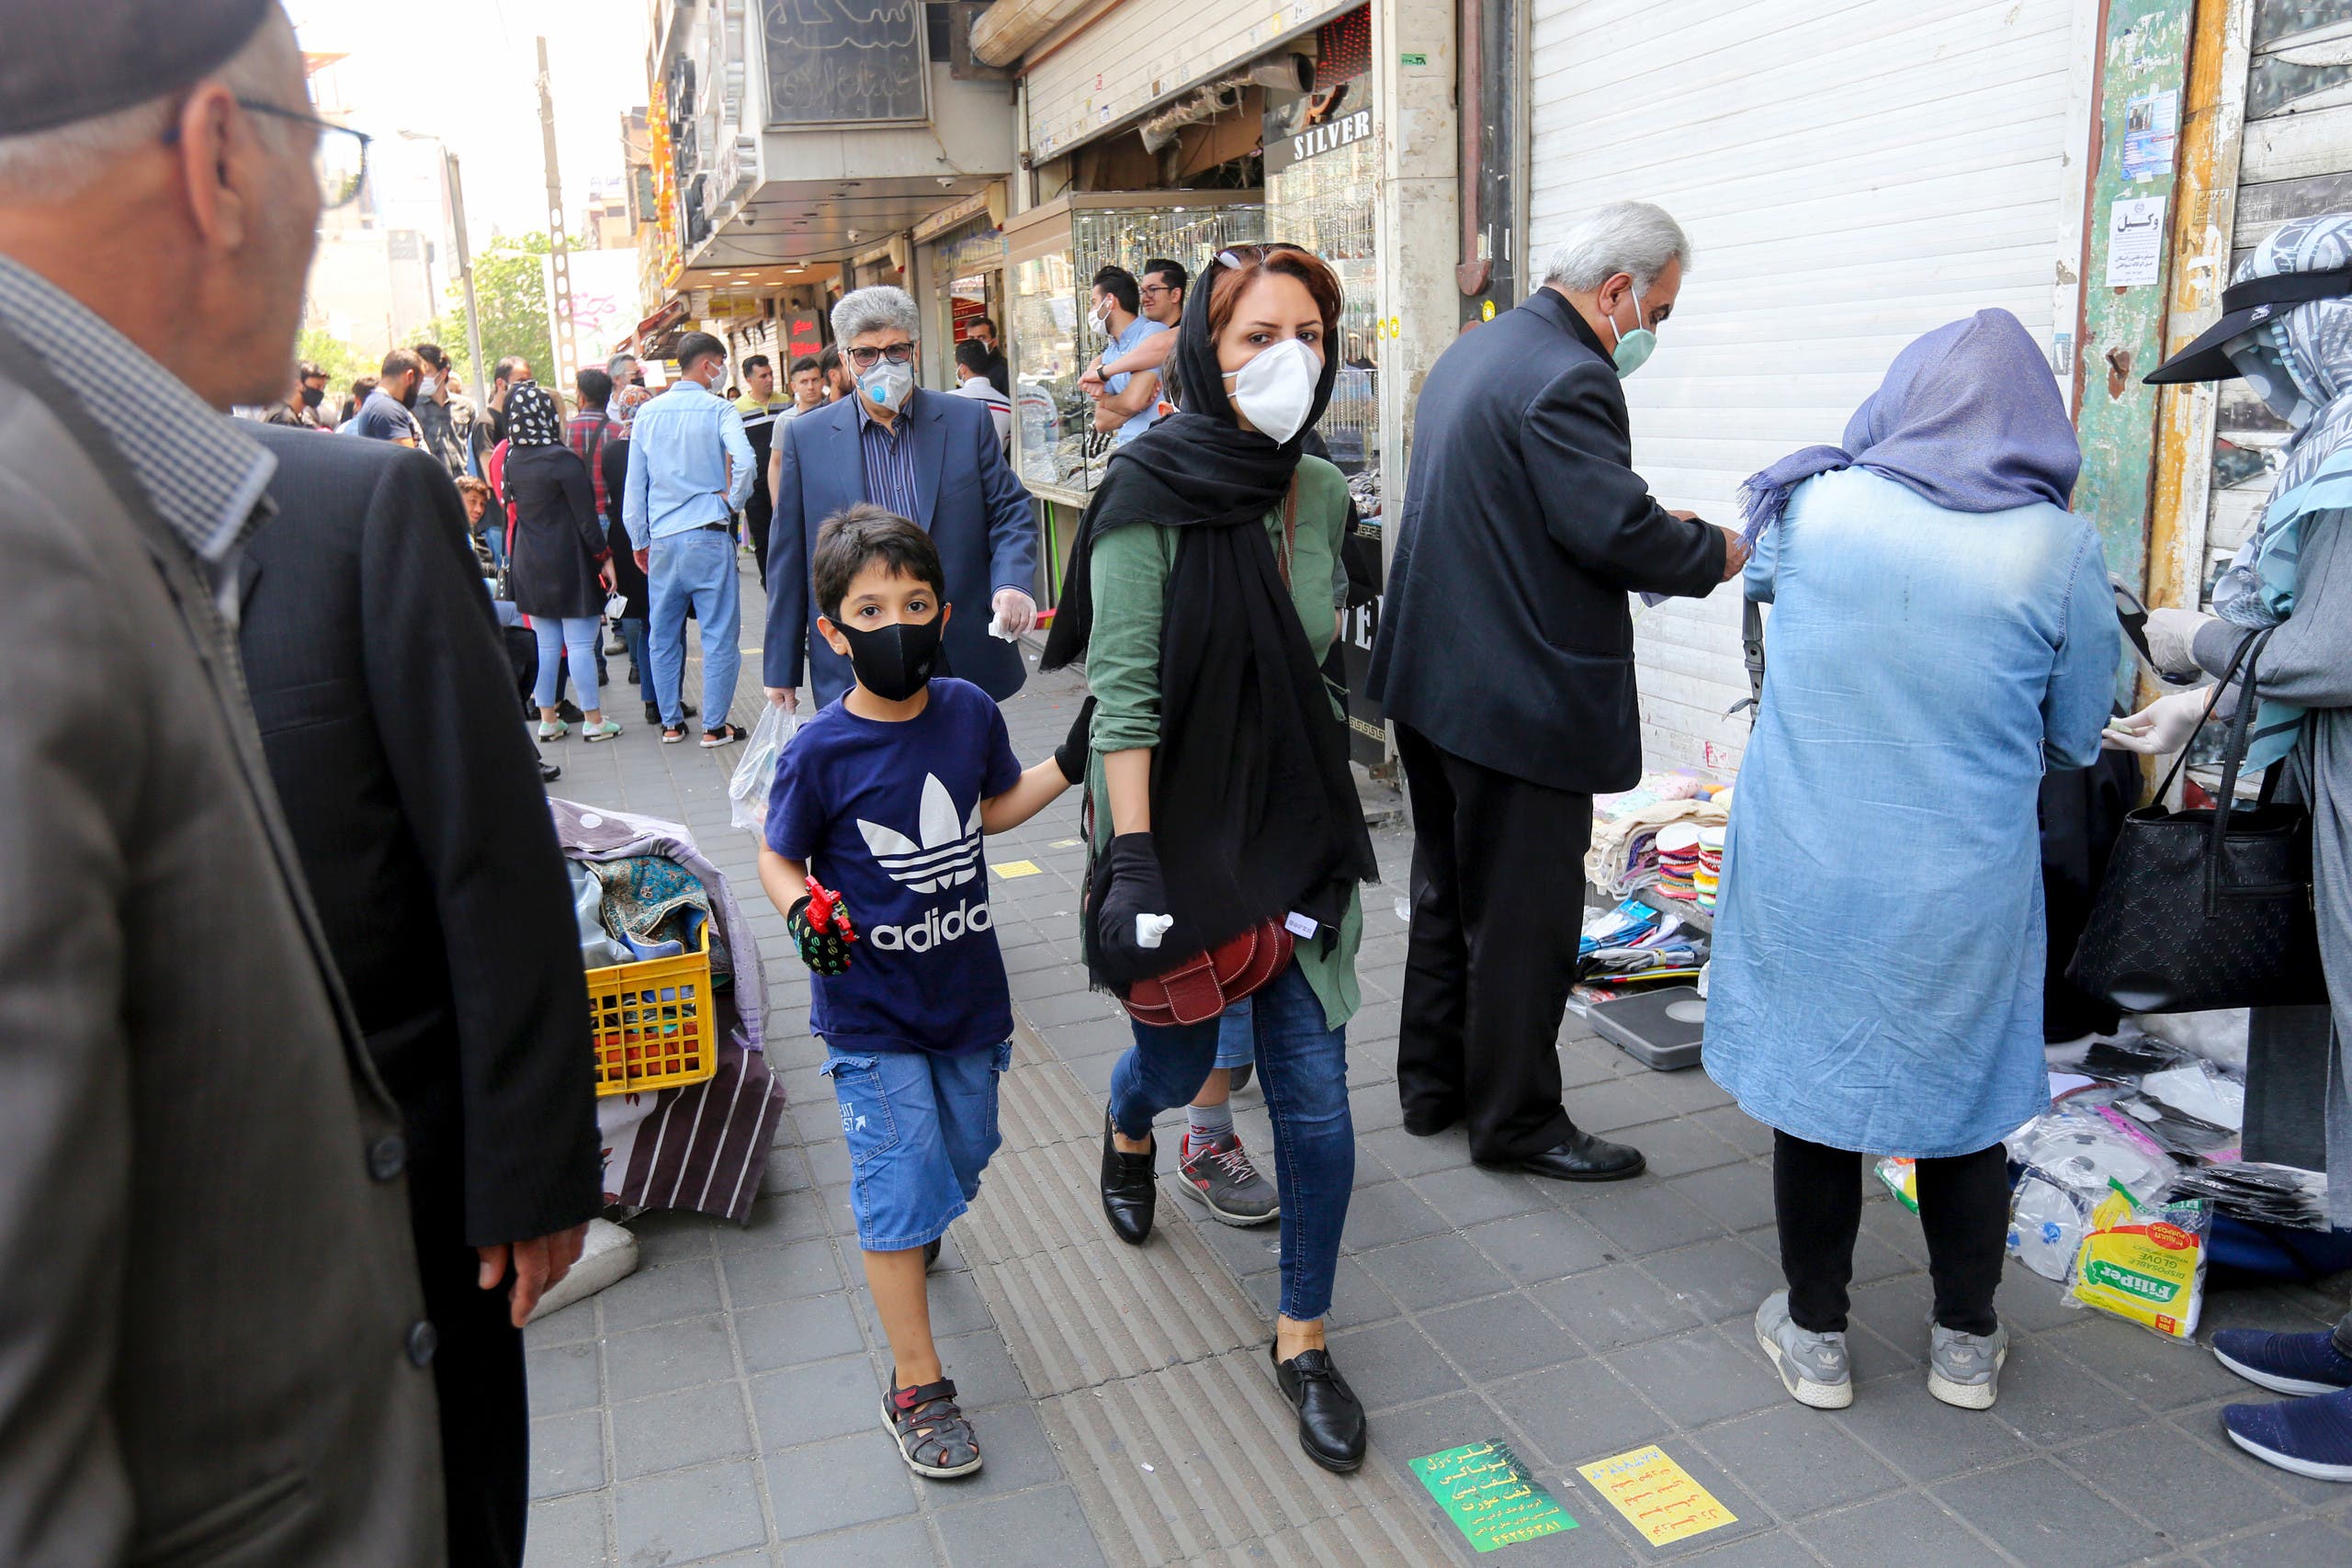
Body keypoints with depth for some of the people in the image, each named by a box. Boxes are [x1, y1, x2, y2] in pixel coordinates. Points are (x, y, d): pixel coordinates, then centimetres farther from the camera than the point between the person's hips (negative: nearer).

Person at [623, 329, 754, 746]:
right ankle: (714, 726, 4)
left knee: (664, 636, 13)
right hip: (708, 536, -4)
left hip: (661, 540, 5)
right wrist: (733, 499, -6)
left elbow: (634, 485, 10)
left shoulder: (648, 413, 8)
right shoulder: (718, 410, -5)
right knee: (719, 634, 3)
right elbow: (743, 459, -23)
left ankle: (671, 723, 19)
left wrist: (639, 541, 17)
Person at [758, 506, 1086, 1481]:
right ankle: (916, 1387, 13)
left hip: (966, 991, 5)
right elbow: (779, 858, -3)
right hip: (871, 1009, -5)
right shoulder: (819, 754, -18)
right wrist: (802, 913, -22)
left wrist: (1072, 760, 3)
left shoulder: (970, 712, -6)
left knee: (962, 1155, 21)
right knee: (902, 1186, -3)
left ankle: (905, 1229, 56)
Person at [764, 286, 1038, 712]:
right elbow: (788, 557, 7)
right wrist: (781, 669, 7)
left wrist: (1012, 583, -14)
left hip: (964, 661, 1)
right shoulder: (806, 437, 4)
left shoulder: (967, 420, 5)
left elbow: (1011, 512, 8)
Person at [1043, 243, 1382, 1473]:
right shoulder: (1151, 492, -14)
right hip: (1177, 822, -3)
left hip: (1297, 822, 4)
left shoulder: (1323, 496, 2)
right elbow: (1123, 690, -19)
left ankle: (1303, 1338, 21)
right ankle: (1127, 1127, 55)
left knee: (1314, 1092, 1)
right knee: (1178, 1057, 16)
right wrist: (1131, 864, -23)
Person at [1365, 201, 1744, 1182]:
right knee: (1523, 917, 3)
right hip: (1520, 703, -10)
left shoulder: (1471, 353, 14)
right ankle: (1517, 1120, 17)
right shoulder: (1568, 378, -18)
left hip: (1433, 683, 10)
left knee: (1448, 891, 19)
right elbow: (1616, 531, -23)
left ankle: (1434, 1084, 32)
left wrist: (1659, 528, 14)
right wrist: (1718, 553, -5)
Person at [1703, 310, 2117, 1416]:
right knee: (1962, 1098, 17)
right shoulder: (2058, 550, -10)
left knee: (1812, 1090, 13)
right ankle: (1965, 1344, 32)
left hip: (1804, 873, 0)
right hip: (1966, 887, 0)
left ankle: (1817, 1337, 27)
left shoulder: (1809, 507, -7)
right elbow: (2078, 740, 0)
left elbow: (1758, 576, 16)